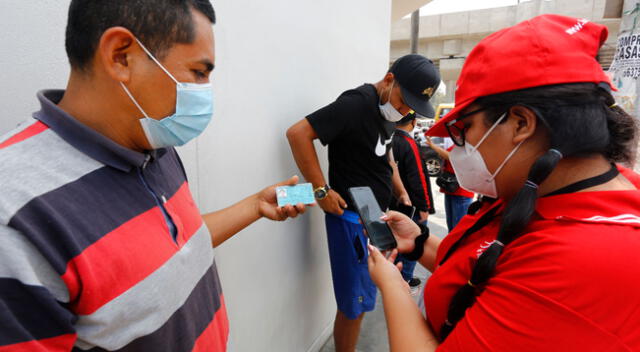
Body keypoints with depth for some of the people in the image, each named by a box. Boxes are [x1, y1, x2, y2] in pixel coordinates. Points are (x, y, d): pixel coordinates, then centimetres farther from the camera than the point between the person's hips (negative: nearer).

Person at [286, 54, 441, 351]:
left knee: (361, 298, 19)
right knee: (354, 304, 3)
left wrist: (401, 191, 11)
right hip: (352, 218, -9)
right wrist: (321, 190, -24)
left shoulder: (389, 110, 9)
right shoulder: (356, 104, -19)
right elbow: (298, 133, -26)